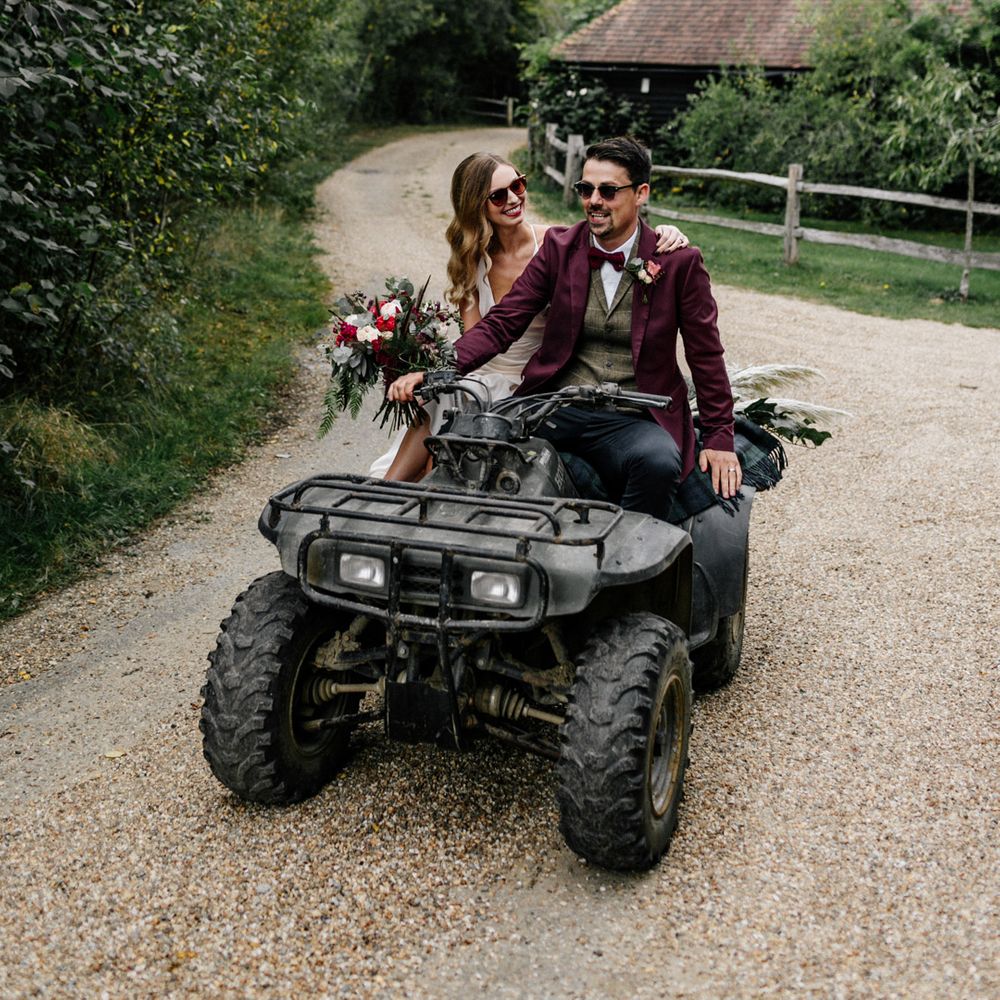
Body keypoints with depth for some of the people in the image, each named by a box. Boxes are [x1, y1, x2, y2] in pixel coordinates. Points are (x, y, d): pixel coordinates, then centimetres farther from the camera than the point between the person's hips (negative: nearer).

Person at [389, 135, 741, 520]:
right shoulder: (559, 247, 6)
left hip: (633, 420, -2)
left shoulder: (680, 262, 0)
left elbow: (706, 355, 6)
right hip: (556, 408, 2)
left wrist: (719, 440, 2)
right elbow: (500, 324, 0)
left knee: (659, 464, -36)